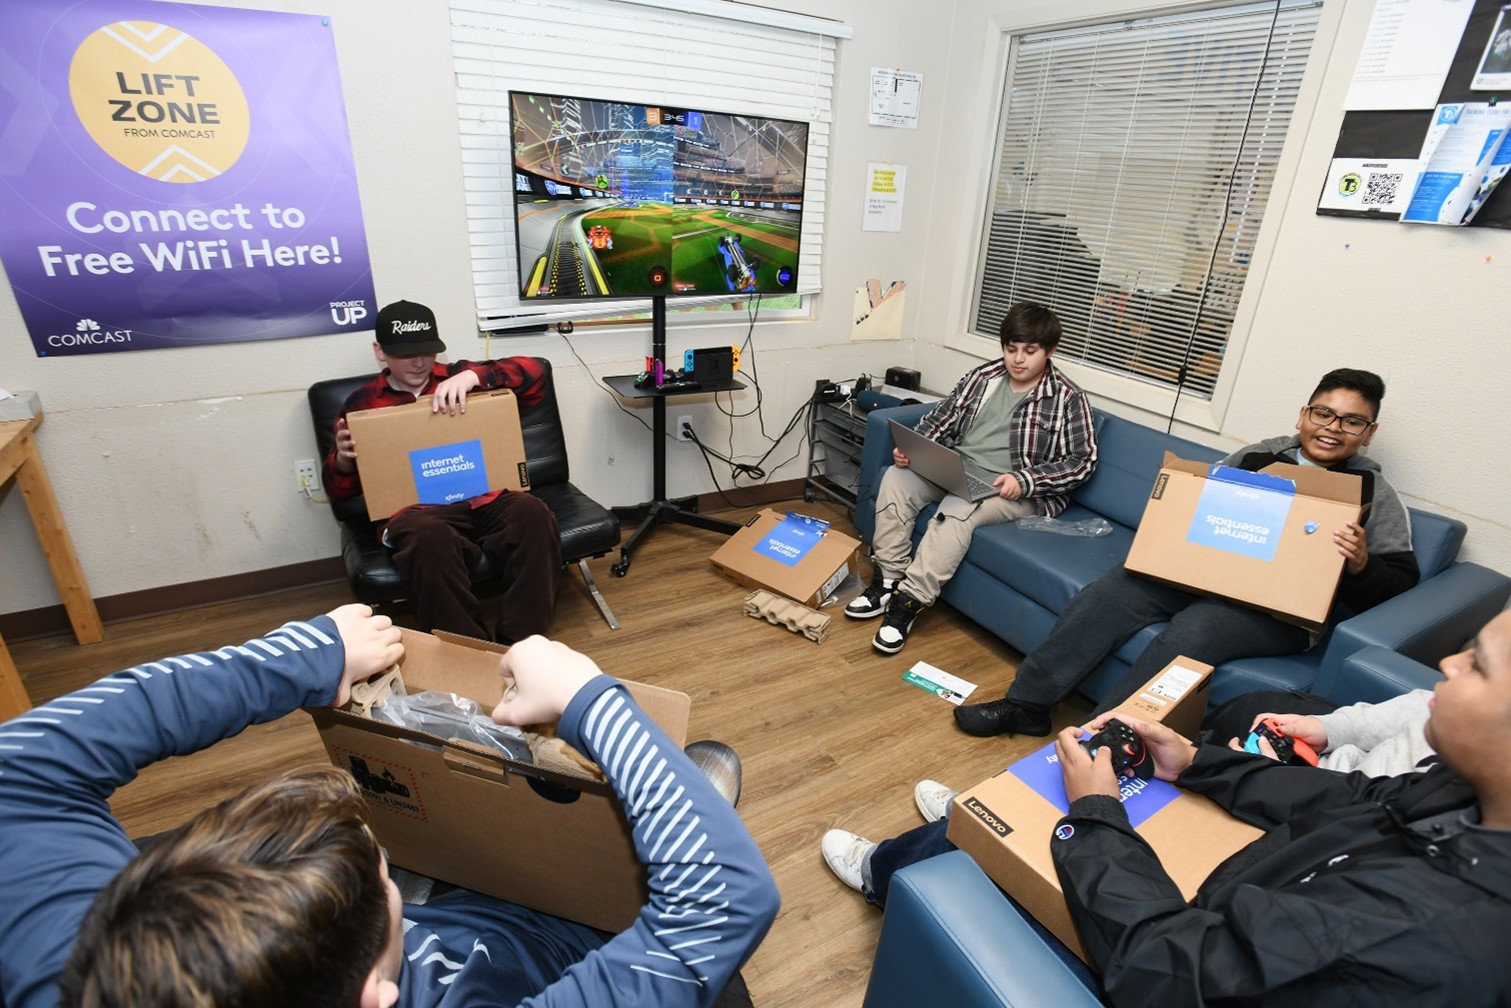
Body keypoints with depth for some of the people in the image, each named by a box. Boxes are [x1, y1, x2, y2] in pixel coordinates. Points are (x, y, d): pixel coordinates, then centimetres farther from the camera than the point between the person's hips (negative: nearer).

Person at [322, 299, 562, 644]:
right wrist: (344, 460, -7)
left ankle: (520, 645, -27)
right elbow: (339, 490, 18)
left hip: (484, 498, 1)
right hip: (415, 509, -1)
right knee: (430, 537, -38)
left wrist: (473, 375, -11)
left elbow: (532, 373, 5)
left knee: (532, 512, -32)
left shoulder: (459, 380, 19)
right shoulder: (362, 403, 18)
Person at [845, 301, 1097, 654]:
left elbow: (1082, 461, -6)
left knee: (957, 508, -34)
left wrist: (1024, 480, -20)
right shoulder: (983, 376, 8)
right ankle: (888, 580, -14)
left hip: (1020, 492, -5)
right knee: (896, 478, -18)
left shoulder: (1068, 399, -4)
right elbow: (941, 419, 12)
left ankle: (910, 602, -28)